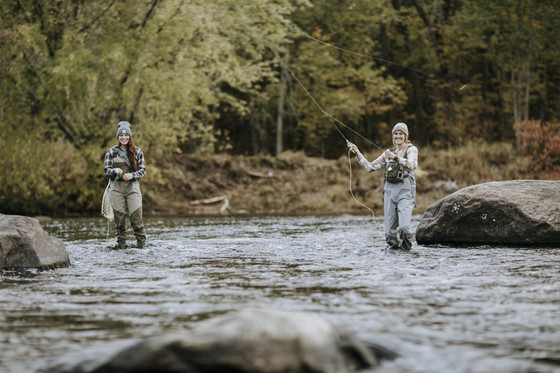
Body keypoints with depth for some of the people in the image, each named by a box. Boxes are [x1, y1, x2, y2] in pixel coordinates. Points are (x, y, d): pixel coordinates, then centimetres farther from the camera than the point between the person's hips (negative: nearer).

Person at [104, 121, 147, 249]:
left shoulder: (137, 151, 7)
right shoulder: (111, 152, 7)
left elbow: (142, 170, 8)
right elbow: (106, 170, 5)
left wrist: (132, 175, -11)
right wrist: (114, 170, -17)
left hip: (133, 186, -1)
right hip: (116, 187, 1)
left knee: (136, 217, -7)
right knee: (119, 217, 1)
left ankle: (141, 243, 2)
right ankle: (121, 243, 9)